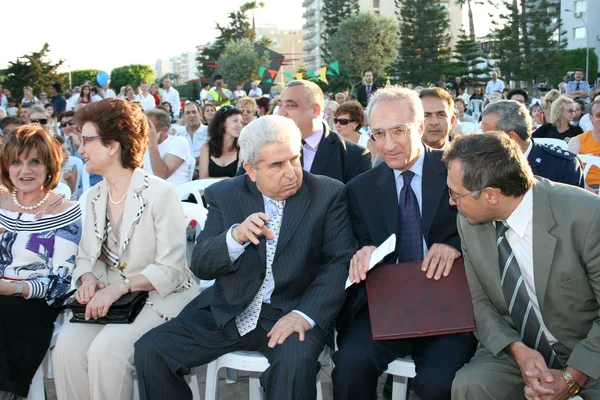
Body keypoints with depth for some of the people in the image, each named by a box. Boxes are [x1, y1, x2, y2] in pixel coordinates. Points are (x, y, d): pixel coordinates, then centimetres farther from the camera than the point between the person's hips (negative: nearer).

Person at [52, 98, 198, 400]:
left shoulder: (160, 193, -13)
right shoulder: (95, 196, 9)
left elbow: (170, 269, -15)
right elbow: (86, 255, 14)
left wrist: (120, 287, -26)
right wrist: (87, 279, -10)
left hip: (160, 297, -5)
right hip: (107, 297, 6)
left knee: (106, 349, -28)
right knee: (67, 346, -21)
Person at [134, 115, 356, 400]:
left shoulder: (329, 194, -3)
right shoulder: (223, 195, 2)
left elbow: (341, 261, -7)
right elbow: (200, 266, -2)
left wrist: (305, 315, -22)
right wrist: (236, 236, -24)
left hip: (292, 311, -3)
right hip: (228, 311, 4)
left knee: (295, 363, -34)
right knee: (150, 349, -9)